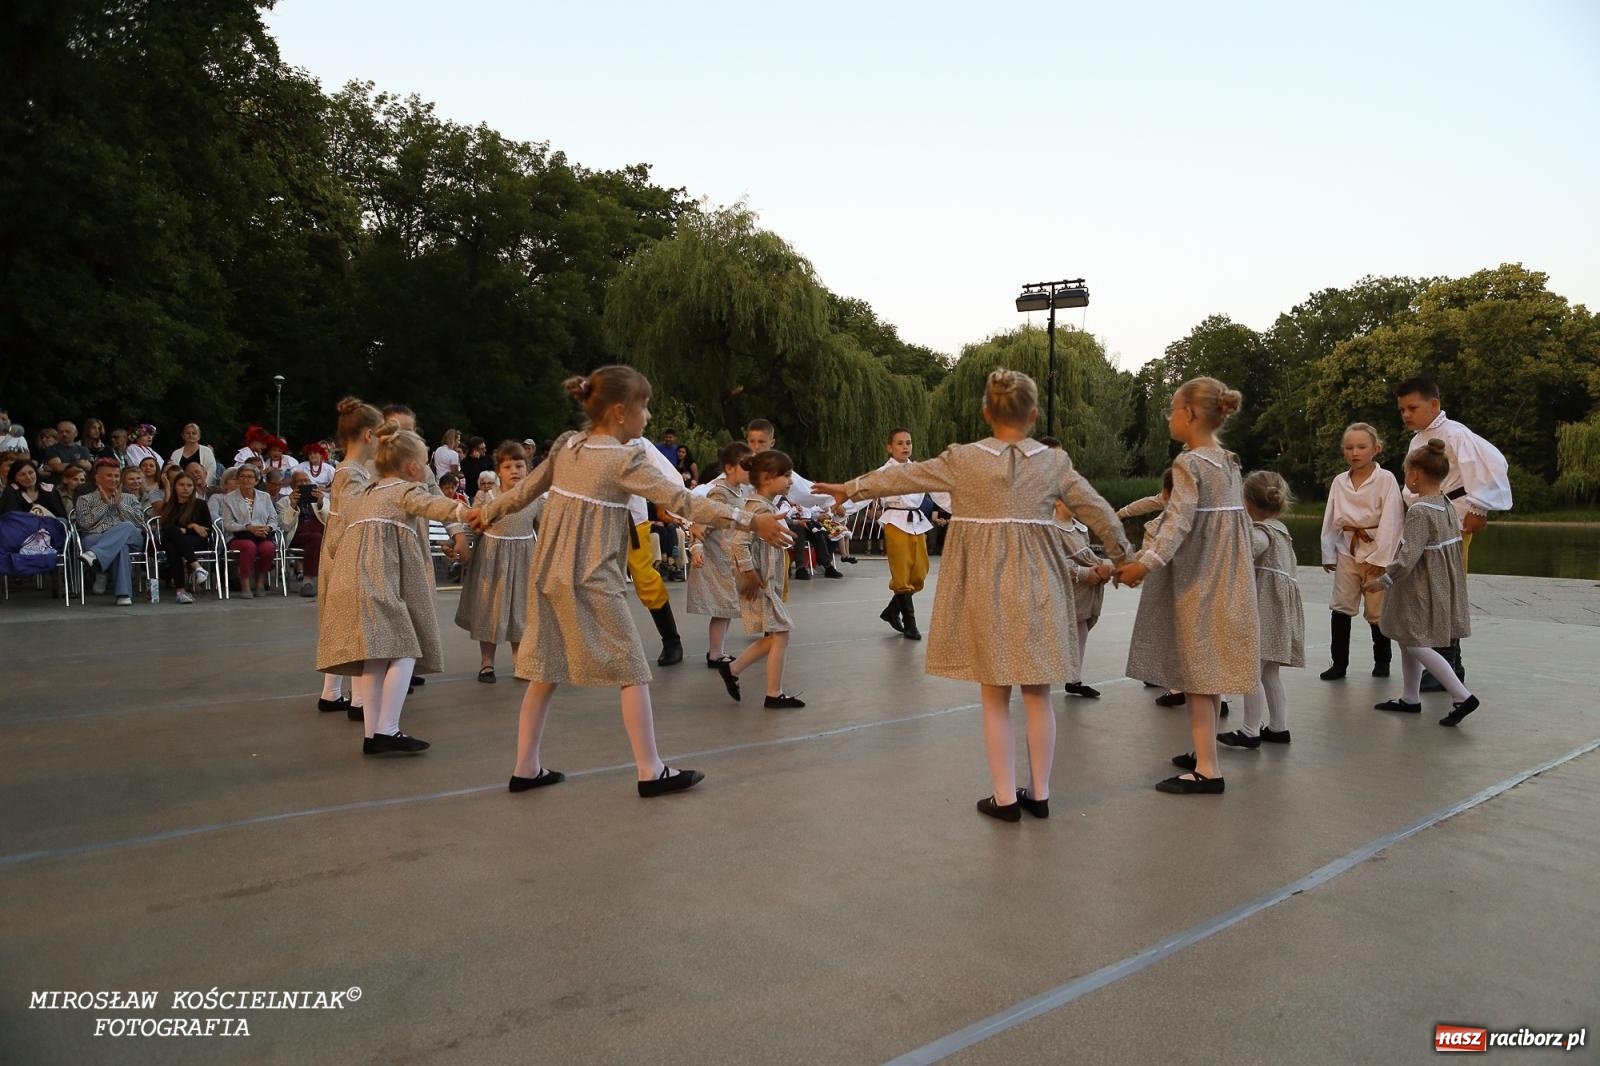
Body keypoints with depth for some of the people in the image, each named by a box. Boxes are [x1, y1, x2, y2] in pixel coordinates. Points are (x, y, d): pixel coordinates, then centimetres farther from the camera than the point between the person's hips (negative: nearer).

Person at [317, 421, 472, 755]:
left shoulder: (364, 495, 27)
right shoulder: (406, 490, 4)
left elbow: (344, 507, 48)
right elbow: (430, 503, -18)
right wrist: (461, 510, -35)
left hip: (353, 578, 8)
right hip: (382, 577, -8)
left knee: (376, 656, 9)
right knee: (403, 651, -8)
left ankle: (371, 733, 9)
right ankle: (387, 730, -15)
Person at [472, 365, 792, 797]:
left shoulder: (565, 446, 6)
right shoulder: (626, 460, -14)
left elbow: (526, 489, 17)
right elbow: (682, 501, -17)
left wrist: (489, 512, 36)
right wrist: (749, 519, -16)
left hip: (548, 573, 7)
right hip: (591, 581, -7)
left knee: (546, 670, 14)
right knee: (632, 670, 3)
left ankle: (525, 768, 21)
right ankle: (651, 772, 8)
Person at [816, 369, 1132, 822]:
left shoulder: (962, 460, -5)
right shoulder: (1055, 462, 0)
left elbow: (902, 476, 5)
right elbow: (1098, 509, 8)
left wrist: (851, 487, 19)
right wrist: (1123, 554, 25)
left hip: (985, 587, -1)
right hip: (1037, 586, 2)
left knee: (995, 698, 8)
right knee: (1038, 695, 12)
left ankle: (1005, 797, 13)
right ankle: (1039, 793, 21)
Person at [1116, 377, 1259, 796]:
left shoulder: (1189, 463, -15)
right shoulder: (1229, 461, 11)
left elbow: (1180, 520, -27)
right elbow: (1241, 520, 16)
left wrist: (1147, 562, -35)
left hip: (1196, 576, -9)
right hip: (1227, 575, 9)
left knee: (1194, 668, -5)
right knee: (1209, 666, 16)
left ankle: (1207, 769, -4)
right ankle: (1204, 751, 27)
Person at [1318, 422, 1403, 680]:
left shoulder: (1386, 480, -7)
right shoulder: (1339, 482, 5)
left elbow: (1390, 521, -11)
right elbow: (1330, 520, 7)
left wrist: (1380, 558, -14)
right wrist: (1328, 554, 3)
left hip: (1376, 552, -3)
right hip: (1346, 550, 3)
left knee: (1377, 610, 7)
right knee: (1340, 607, 0)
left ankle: (1382, 660, 25)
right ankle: (1339, 662, 7)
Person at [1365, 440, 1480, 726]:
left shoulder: (1419, 511, -22)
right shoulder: (1448, 505, 6)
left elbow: (1408, 557, -25)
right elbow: (1459, 539, 15)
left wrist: (1384, 580, -15)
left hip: (1421, 588, -10)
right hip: (1441, 583, 10)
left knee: (1416, 645, -4)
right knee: (1407, 640, 17)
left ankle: (1463, 697, -5)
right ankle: (1410, 699, 25)